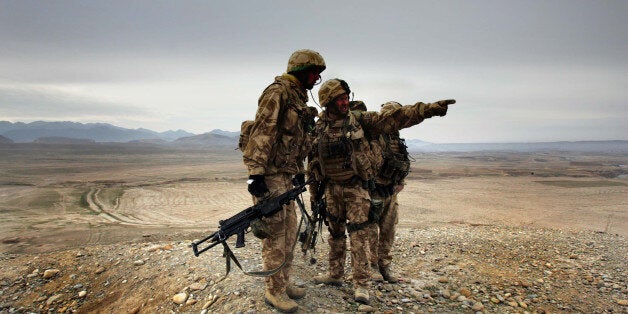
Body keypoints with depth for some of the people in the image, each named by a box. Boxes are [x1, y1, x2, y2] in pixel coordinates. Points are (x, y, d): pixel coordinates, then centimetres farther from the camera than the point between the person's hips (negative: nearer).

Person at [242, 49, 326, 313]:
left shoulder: (300, 97, 17)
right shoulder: (278, 91, -12)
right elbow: (262, 131, -21)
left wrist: (299, 171, 22)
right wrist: (256, 172, -26)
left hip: (285, 175, 10)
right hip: (269, 174, -9)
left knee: (289, 231, 15)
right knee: (275, 234, -1)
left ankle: (284, 282, 29)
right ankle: (274, 290, 14)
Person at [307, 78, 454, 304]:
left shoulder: (359, 119, -4)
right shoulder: (318, 127, 2)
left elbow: (393, 119, -12)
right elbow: (312, 160, 10)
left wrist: (427, 109, -20)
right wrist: (313, 189, 11)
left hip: (356, 186, -3)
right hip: (331, 187, 3)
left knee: (358, 233, -3)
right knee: (335, 232, 14)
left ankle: (361, 284, 6)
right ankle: (335, 274, 30)